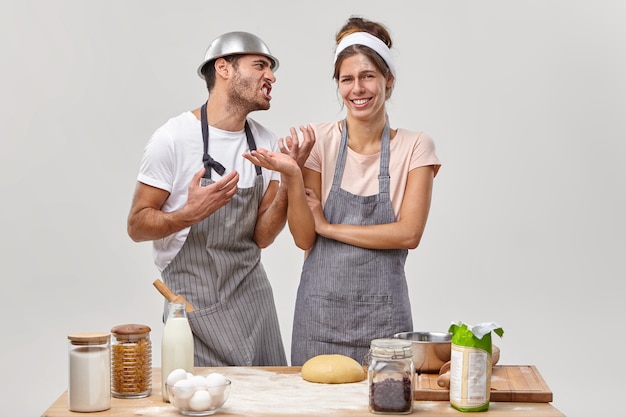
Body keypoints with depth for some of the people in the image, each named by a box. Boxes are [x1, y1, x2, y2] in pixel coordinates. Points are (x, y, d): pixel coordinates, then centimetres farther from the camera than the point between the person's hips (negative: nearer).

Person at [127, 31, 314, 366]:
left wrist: (289, 180, -14)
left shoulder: (266, 144, 3)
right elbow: (136, 226, -10)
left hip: (252, 294, 5)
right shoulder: (174, 137, -12)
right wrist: (189, 214, -28)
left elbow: (262, 237, 1)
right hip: (194, 299, -5)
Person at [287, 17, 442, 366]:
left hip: (382, 312, 0)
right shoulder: (320, 140, -1)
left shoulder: (415, 147, -2)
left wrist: (329, 227, -10)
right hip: (321, 308, 1)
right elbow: (305, 237, -2)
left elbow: (409, 234, -10)